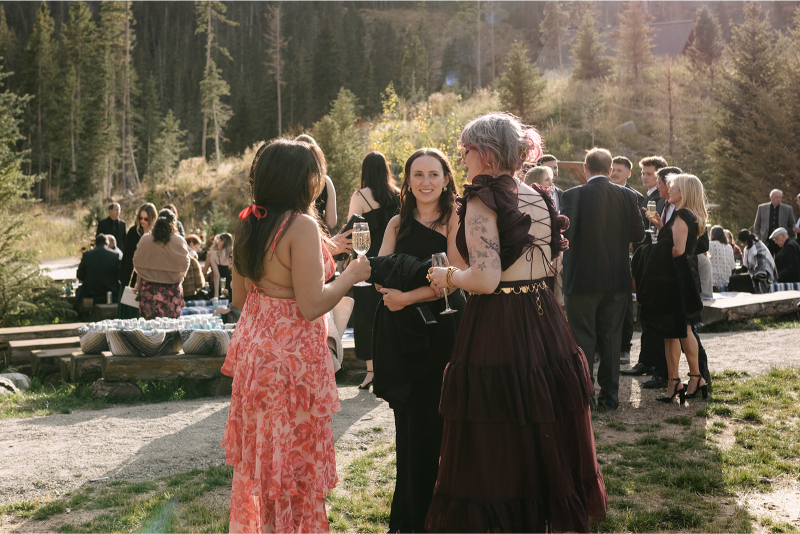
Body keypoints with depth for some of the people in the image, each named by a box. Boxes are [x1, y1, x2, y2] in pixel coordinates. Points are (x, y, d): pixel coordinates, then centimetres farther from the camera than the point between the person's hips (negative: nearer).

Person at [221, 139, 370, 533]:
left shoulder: (249, 223, 6)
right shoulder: (301, 226, -19)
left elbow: (239, 297, 12)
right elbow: (312, 305, -23)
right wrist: (351, 275, -9)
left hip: (252, 348, 8)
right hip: (290, 354, -8)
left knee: (259, 458, 20)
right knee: (294, 462, 5)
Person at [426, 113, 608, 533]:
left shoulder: (481, 201, -12)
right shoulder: (538, 197, 9)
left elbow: (486, 279, -21)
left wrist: (448, 277, -4)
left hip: (496, 329, -7)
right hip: (544, 321, 8)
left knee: (494, 446, 3)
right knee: (545, 437, 17)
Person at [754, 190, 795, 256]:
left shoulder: (787, 209, 5)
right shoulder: (762, 208, 5)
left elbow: (792, 225, 13)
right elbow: (756, 226, 11)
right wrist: (758, 239, 4)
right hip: (767, 242, 0)